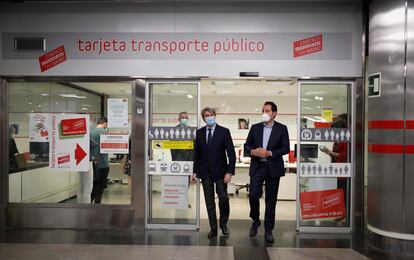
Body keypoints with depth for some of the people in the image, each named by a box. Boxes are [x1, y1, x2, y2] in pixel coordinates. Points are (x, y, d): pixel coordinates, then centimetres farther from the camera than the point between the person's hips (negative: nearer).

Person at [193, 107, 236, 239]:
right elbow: (196, 153, 10)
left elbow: (231, 153, -7)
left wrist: (230, 172, -15)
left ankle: (223, 224, 21)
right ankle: (213, 228, 20)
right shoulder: (199, 132, 6)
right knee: (209, 202, 7)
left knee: (223, 198, -5)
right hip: (205, 172, 3)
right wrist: (195, 171, 6)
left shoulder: (224, 131, -4)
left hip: (220, 171, -2)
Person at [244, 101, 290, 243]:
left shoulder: (282, 129, 2)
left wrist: (270, 153, -16)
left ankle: (268, 230, 18)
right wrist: (252, 151, -11)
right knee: (253, 195, -8)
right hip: (257, 167, 1)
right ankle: (255, 221, 20)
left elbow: (286, 148, -3)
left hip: (273, 168, -1)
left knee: (271, 200, 5)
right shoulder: (255, 127, 8)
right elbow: (247, 144, 11)